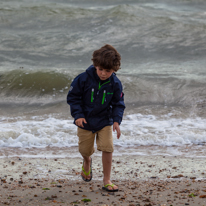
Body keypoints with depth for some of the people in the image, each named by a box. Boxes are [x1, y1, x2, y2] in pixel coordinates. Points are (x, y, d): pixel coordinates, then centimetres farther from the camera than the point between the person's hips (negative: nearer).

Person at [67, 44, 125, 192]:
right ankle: (87, 162, 52)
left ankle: (107, 180, 0)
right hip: (85, 121, 0)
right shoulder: (84, 79, -19)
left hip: (105, 121, 0)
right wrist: (78, 115, -18)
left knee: (107, 148, -13)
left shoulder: (115, 84, -13)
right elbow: (73, 97, -9)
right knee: (85, 150, 12)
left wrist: (117, 121, -16)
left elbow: (118, 104, -2)